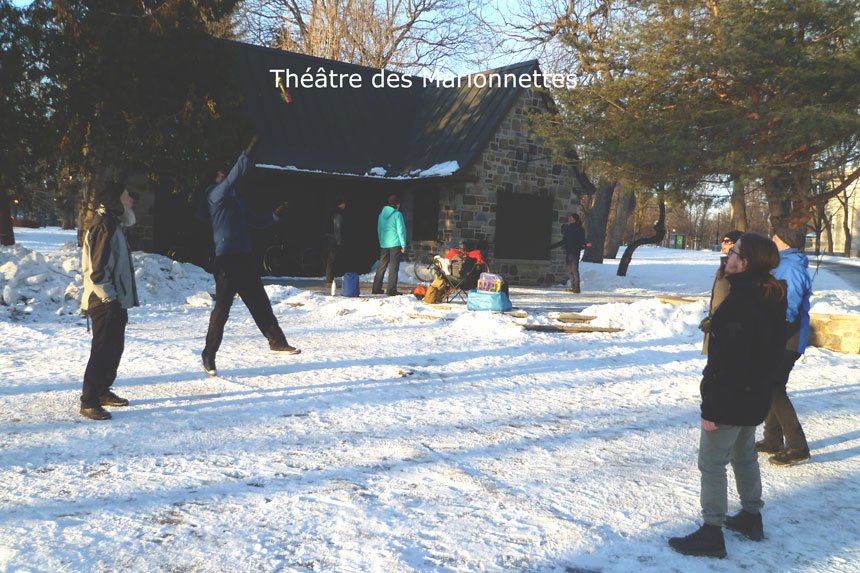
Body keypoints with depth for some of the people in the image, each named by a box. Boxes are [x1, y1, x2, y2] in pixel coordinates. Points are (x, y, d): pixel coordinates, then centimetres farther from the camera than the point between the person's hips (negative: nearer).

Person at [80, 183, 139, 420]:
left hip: (116, 301, 10)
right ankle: (89, 401, -1)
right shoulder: (103, 226, -16)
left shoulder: (115, 225, 16)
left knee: (115, 347, 16)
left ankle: (102, 391, 29)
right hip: (105, 303, -10)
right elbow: (96, 268, -21)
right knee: (103, 351, -7)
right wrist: (109, 297, -21)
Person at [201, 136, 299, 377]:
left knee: (260, 301, 13)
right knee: (222, 308, -6)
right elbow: (234, 176, -19)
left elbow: (256, 221, 29)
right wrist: (248, 153, -22)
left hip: (244, 258, 8)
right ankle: (209, 356, 2)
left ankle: (277, 341, 24)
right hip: (226, 260, -8)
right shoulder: (216, 196, -3)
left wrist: (275, 216, 16)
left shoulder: (236, 200, 21)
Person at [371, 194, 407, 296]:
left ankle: (376, 288, 15)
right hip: (395, 244, -6)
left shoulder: (381, 214, 9)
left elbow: (379, 230, 15)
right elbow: (400, 230, -11)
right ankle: (391, 290, -4)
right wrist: (403, 245, -6)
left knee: (381, 266, 13)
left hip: (384, 244, 6)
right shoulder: (397, 214, -9)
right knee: (394, 267, -2)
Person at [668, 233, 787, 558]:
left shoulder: (739, 303, -26)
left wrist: (711, 407, -22)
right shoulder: (771, 297, 4)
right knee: (744, 456, 23)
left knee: (711, 463, 0)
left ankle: (712, 533, 8)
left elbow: (726, 361, -27)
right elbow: (774, 349, 14)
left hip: (730, 398, -10)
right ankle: (751, 518, 37)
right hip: (755, 396, 10)